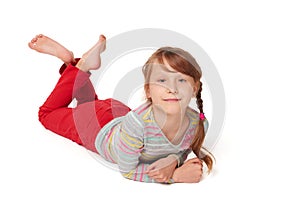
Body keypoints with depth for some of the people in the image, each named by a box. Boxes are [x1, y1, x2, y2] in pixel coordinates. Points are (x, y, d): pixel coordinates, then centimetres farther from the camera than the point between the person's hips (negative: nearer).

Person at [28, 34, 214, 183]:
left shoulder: (199, 124, -32)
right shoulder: (137, 123, -47)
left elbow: (183, 148, -10)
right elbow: (127, 171, -32)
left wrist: (174, 160, -33)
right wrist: (176, 175, -40)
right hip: (99, 130, -4)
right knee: (47, 113, 25)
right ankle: (81, 65, 24)